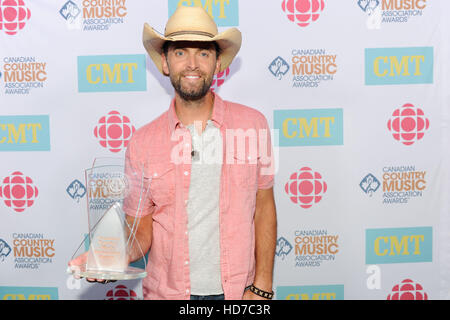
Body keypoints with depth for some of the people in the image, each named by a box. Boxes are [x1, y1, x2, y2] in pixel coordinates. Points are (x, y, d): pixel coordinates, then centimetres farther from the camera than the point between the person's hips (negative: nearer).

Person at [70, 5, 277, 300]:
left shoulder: (252, 124, -5)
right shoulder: (142, 142, -6)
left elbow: (264, 207, -1)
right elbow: (141, 230, 0)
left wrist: (262, 287, -5)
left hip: (238, 291, 0)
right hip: (168, 291, 1)